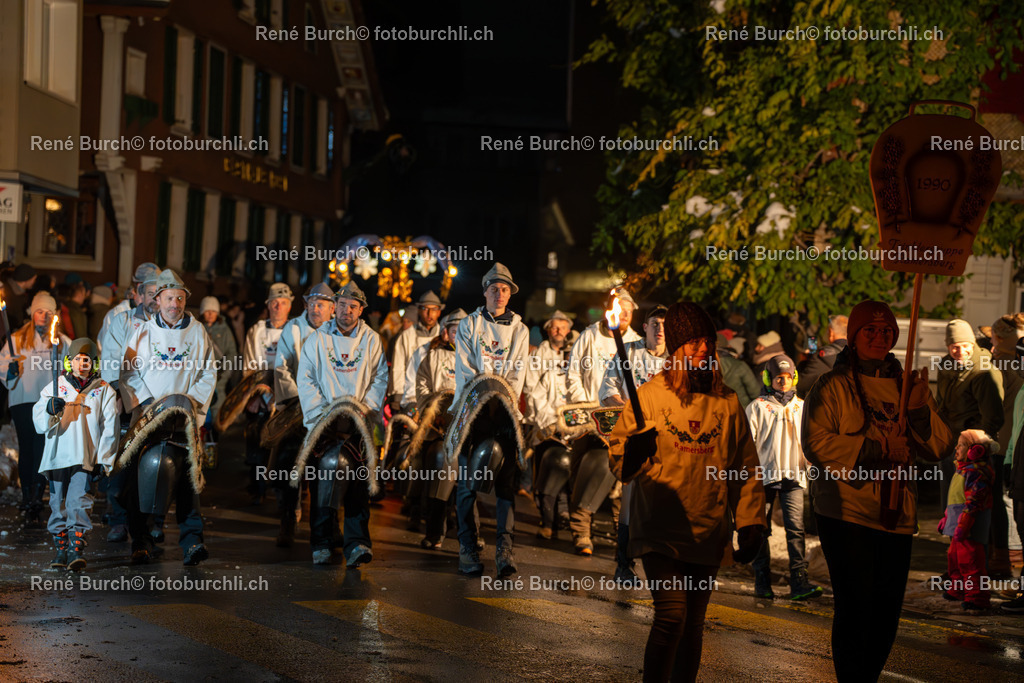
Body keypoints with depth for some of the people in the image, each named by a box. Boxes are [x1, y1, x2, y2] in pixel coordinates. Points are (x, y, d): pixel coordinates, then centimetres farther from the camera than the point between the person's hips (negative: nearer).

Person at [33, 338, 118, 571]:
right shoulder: (54, 388, 13)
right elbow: (39, 422, 7)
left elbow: (110, 427, 7)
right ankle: (61, 548, 14)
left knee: (78, 501, -14)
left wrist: (103, 459, -2)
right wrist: (50, 409, -15)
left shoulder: (104, 391, 10)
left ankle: (76, 547, -19)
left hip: (86, 456, -2)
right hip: (58, 454, 2)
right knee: (58, 502, 4)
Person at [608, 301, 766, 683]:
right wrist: (633, 453, -27)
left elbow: (747, 469, 13)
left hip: (707, 537, 4)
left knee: (693, 624, 10)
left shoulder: (727, 403, 7)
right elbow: (617, 462, -4)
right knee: (671, 616, -17)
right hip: (659, 532, -3)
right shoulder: (649, 396, -2)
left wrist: (750, 524, 6)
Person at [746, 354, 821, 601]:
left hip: (793, 477, 2)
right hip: (764, 476, -2)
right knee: (761, 529, 3)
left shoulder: (801, 407, 14)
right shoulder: (757, 407, 3)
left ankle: (799, 582, -12)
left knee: (795, 527, -8)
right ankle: (762, 582, 12)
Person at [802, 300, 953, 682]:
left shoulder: (905, 385, 14)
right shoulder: (833, 386, -2)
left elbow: (937, 447, 7)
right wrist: (878, 449, -17)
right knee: (854, 608, -6)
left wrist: (918, 406, -11)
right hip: (847, 514, -5)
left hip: (897, 517, 5)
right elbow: (815, 442, -14)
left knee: (887, 612, 10)